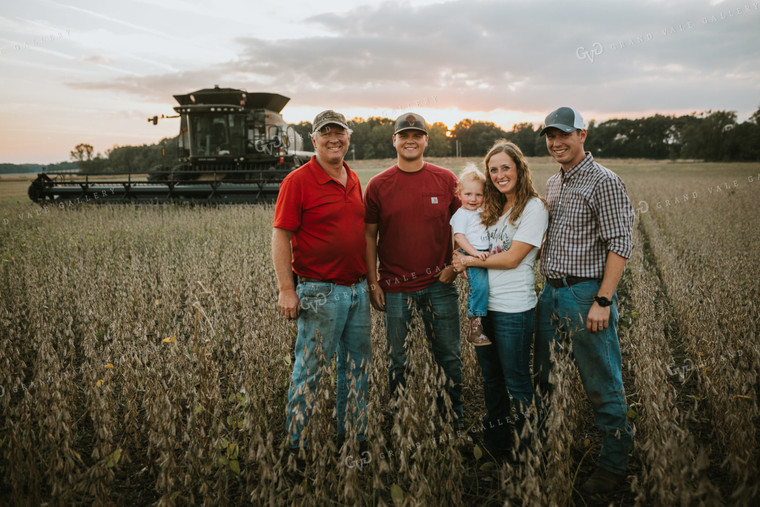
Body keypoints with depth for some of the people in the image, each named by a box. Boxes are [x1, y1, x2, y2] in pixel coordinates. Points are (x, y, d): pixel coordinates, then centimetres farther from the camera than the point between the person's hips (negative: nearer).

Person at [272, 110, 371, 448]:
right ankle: (297, 443, 19)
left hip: (358, 290, 7)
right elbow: (280, 236, -11)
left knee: (358, 367, 15)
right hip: (320, 293, -7)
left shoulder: (354, 181, 12)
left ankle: (355, 437, 31)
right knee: (309, 371, 2)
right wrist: (286, 290, -16)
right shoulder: (298, 181, -8)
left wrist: (370, 280, 17)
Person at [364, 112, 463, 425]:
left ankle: (453, 423, 26)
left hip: (439, 283, 1)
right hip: (395, 287, -1)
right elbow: (369, 236, 3)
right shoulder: (378, 185, 1)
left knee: (449, 357, 9)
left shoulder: (446, 180, 3)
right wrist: (372, 283, 0)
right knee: (398, 361, 11)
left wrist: (455, 265, -3)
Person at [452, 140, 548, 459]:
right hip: (483, 304, 7)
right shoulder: (492, 208, 14)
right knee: (491, 379, 18)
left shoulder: (534, 207, -9)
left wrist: (469, 261, -8)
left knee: (517, 384, 5)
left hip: (513, 309, -7)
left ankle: (527, 452, 23)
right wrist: (461, 264, -4)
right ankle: (494, 444, 33)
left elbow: (512, 258, -15)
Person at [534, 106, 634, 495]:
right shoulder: (552, 183, 14)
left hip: (586, 294, -8)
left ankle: (614, 464, 22)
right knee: (545, 377, 17)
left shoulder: (603, 182, -11)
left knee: (602, 386, 4)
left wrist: (603, 301, -19)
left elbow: (620, 244, -15)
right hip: (551, 292, 8)